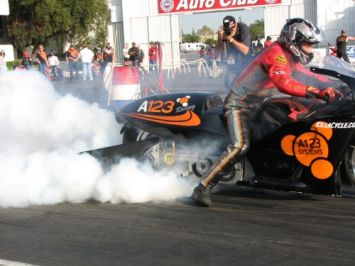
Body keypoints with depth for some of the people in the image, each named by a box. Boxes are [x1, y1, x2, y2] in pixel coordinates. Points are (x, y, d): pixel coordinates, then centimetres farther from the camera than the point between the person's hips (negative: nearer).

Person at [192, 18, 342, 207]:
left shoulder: (290, 57, 10)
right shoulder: (276, 54, -21)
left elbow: (307, 76, 15)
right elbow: (283, 83, -37)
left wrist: (330, 86, 0)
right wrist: (315, 92, -44)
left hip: (257, 105, 10)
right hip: (239, 104, -10)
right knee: (240, 146, -27)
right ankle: (202, 187, -25)